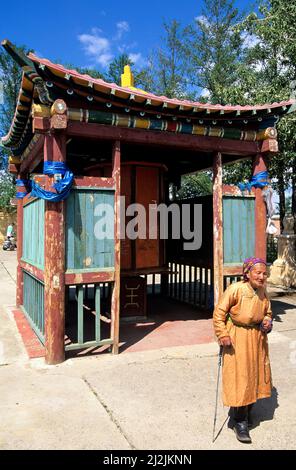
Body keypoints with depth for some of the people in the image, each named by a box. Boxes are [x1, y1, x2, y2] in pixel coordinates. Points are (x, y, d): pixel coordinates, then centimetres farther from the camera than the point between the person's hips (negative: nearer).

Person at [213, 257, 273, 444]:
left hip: (258, 339, 7)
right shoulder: (235, 289, -20)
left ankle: (247, 411, 41)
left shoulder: (263, 292, 0)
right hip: (237, 339, -6)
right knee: (239, 379, -3)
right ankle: (240, 422, 14)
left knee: (255, 375, 17)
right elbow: (219, 312, -15)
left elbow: (268, 312, 17)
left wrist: (267, 322, -4)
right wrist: (223, 335, -18)